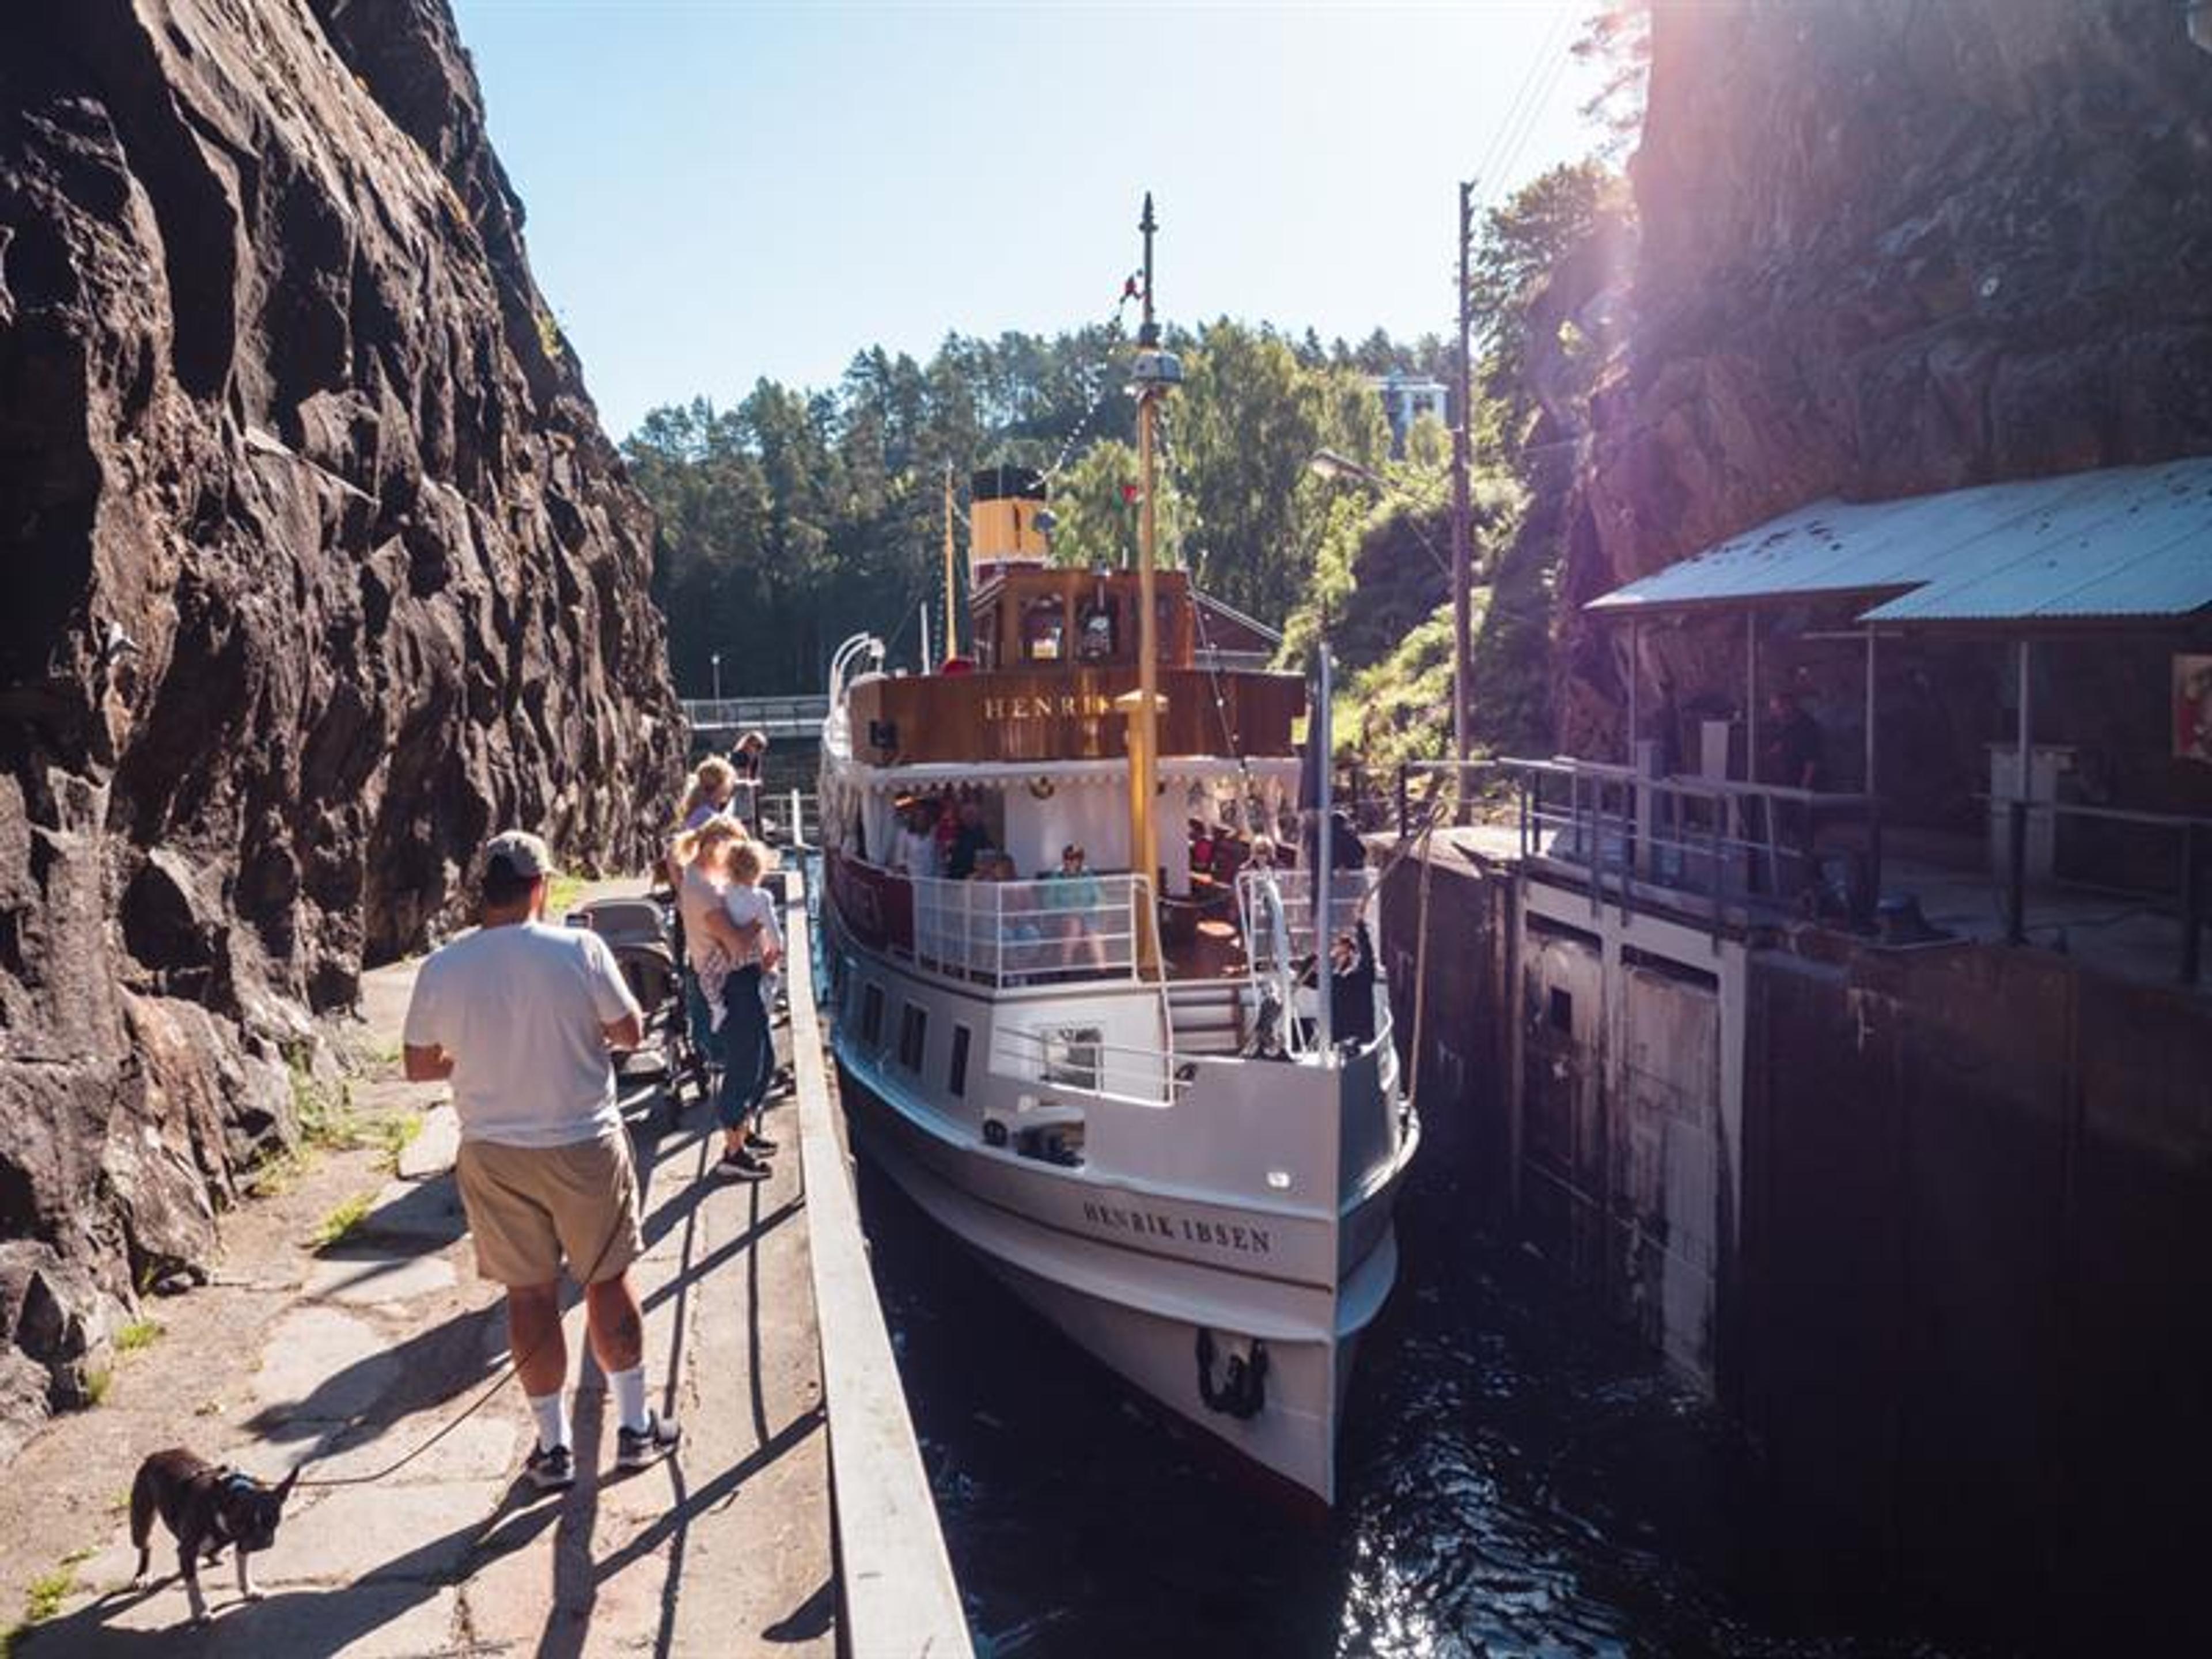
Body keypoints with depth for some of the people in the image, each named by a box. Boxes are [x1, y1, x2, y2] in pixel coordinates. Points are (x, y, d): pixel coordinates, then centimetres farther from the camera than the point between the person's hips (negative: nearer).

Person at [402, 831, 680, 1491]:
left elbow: (418, 1066, 2)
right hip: (583, 1145, -1)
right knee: (608, 1282, 14)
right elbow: (629, 1032, -5)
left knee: (531, 1296, 12)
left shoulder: (441, 969, -7)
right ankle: (634, 1428, 25)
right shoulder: (580, 949, -14)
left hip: (493, 1155, 2)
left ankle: (555, 1447, 23)